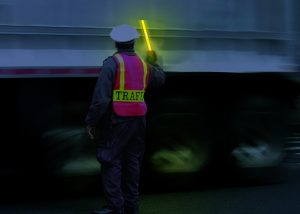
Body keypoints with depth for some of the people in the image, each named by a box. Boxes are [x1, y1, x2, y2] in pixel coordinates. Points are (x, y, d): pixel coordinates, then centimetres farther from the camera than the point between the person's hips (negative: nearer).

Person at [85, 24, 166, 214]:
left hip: (116, 121, -6)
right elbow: (161, 79, 29)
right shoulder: (144, 65, 7)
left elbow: (101, 96, -17)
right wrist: (154, 62, 46)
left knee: (111, 162, -2)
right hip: (138, 120, 6)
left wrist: (91, 121, -10)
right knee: (132, 162, 12)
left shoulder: (112, 63, -11)